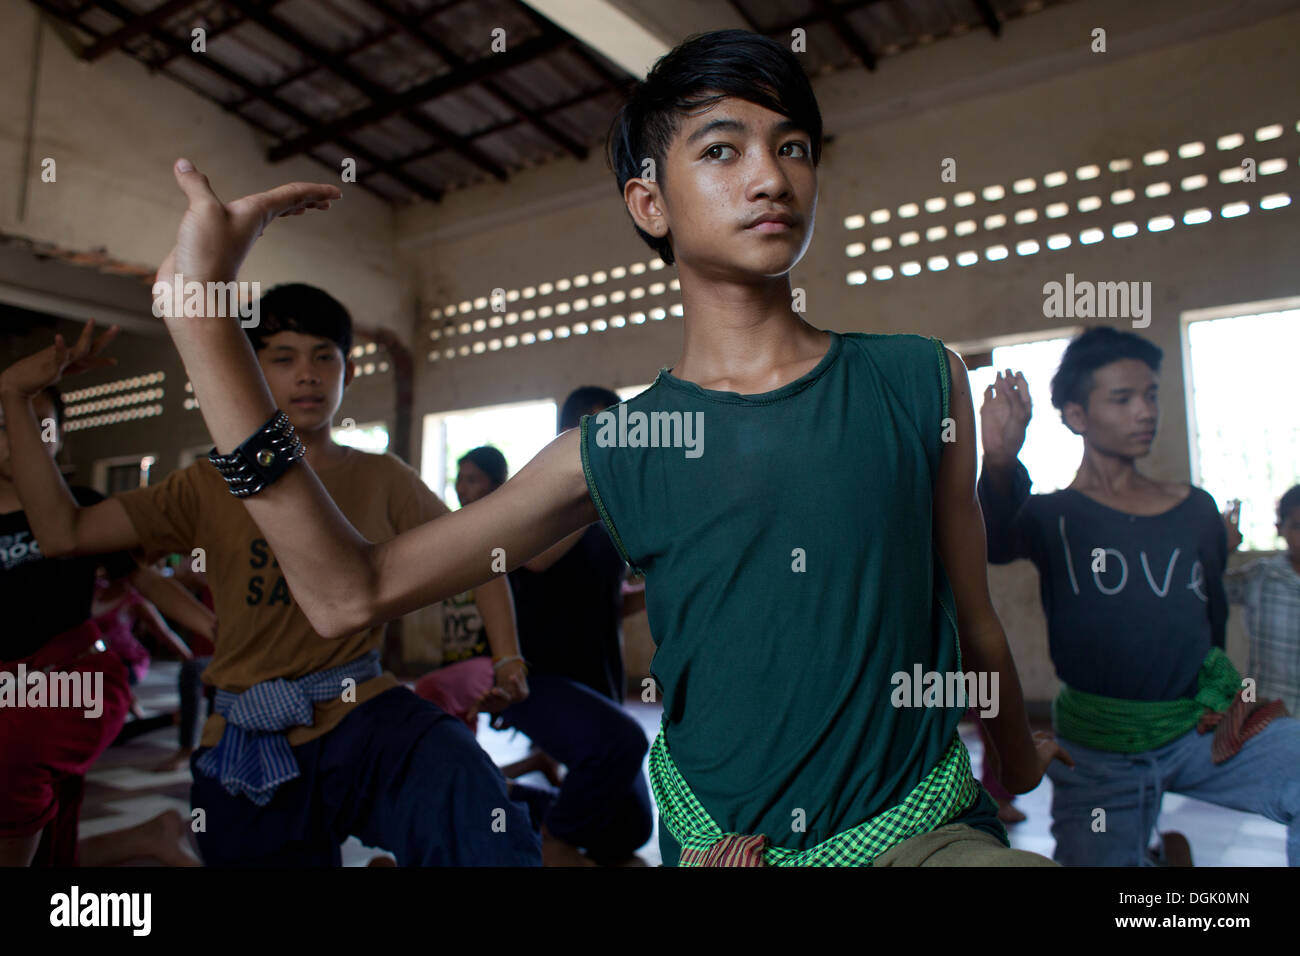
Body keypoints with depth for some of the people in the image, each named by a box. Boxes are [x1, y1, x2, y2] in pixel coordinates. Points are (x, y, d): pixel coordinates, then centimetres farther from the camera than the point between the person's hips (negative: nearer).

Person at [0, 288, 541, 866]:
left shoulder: (382, 480, 5)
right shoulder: (212, 487, 6)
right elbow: (63, 532, 3)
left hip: (363, 716, -2)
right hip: (248, 749, 3)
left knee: (467, 792, -33)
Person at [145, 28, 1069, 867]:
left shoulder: (921, 382, -7)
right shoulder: (613, 455, -9)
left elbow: (974, 616, 7)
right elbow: (353, 593, -10)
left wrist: (1018, 752, 23)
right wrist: (201, 305, -12)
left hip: (922, 828, 1)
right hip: (717, 840, 0)